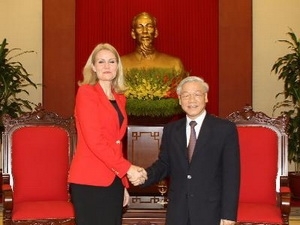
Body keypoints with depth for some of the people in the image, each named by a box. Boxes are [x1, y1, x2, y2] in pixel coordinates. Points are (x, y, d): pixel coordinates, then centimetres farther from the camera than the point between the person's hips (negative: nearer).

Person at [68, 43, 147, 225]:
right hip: (90, 180, -7)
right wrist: (127, 168, -14)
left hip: (114, 180, 7)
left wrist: (124, 182, 12)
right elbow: (94, 140, -15)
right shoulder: (86, 92, -6)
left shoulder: (120, 98, 15)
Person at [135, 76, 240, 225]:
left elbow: (231, 175, -6)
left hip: (210, 212, -3)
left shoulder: (225, 129, -3)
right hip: (177, 212, 3)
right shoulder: (170, 130, 9)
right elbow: (164, 164, 12)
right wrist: (145, 175, -10)